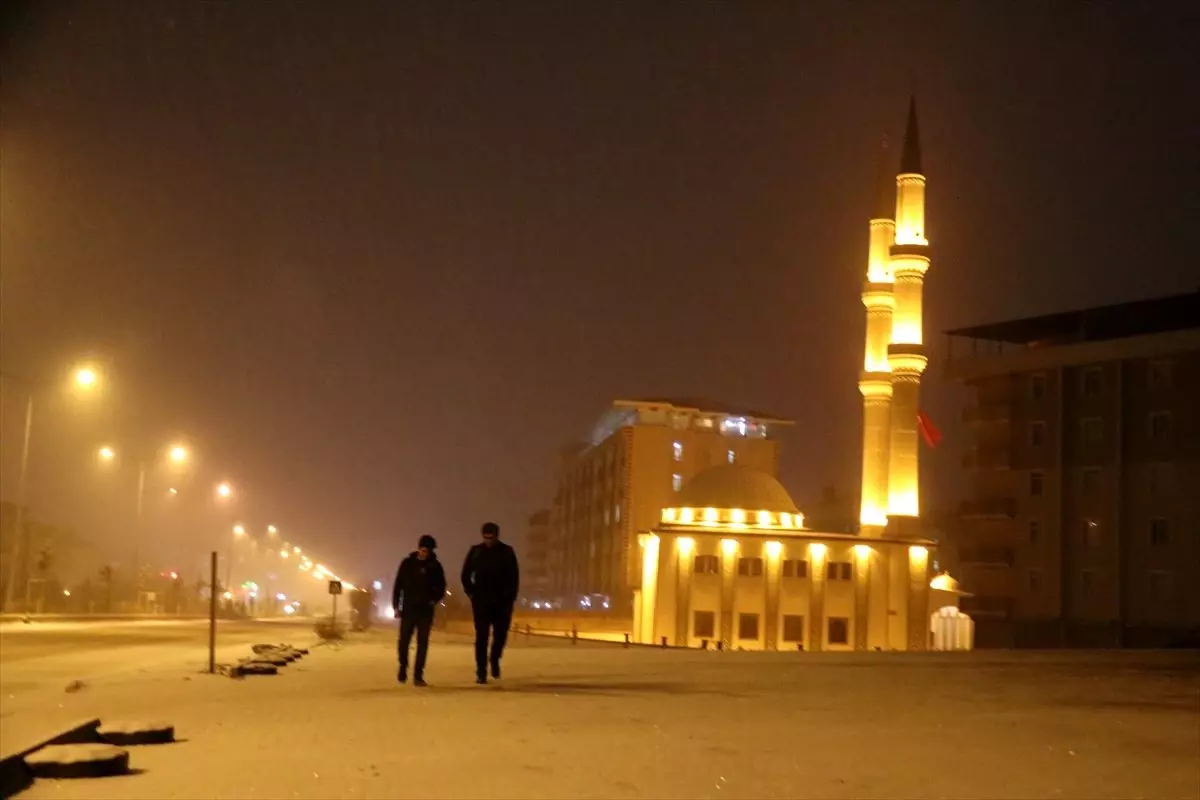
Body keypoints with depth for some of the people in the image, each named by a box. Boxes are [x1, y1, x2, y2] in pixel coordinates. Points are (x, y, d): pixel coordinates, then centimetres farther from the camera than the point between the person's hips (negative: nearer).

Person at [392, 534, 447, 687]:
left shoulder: (435, 566, 1)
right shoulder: (407, 563, -1)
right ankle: (403, 668, 25)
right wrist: (396, 606, -3)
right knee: (404, 641, 3)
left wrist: (435, 599, -9)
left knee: (423, 643, -2)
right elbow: (398, 585, 1)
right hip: (408, 608, 0)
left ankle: (418, 675, -1)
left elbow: (441, 587, 9)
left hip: (425, 610, 0)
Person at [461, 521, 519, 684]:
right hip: (481, 600, 0)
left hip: (502, 601, 0)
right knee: (481, 636, -4)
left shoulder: (507, 552, 0)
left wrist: (510, 597, -4)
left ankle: (494, 659, 30)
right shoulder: (476, 551, 1)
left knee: (500, 634, 2)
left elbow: (514, 576, 3)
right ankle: (481, 672, -4)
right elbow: (466, 575, 9)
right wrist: (471, 593, 1)